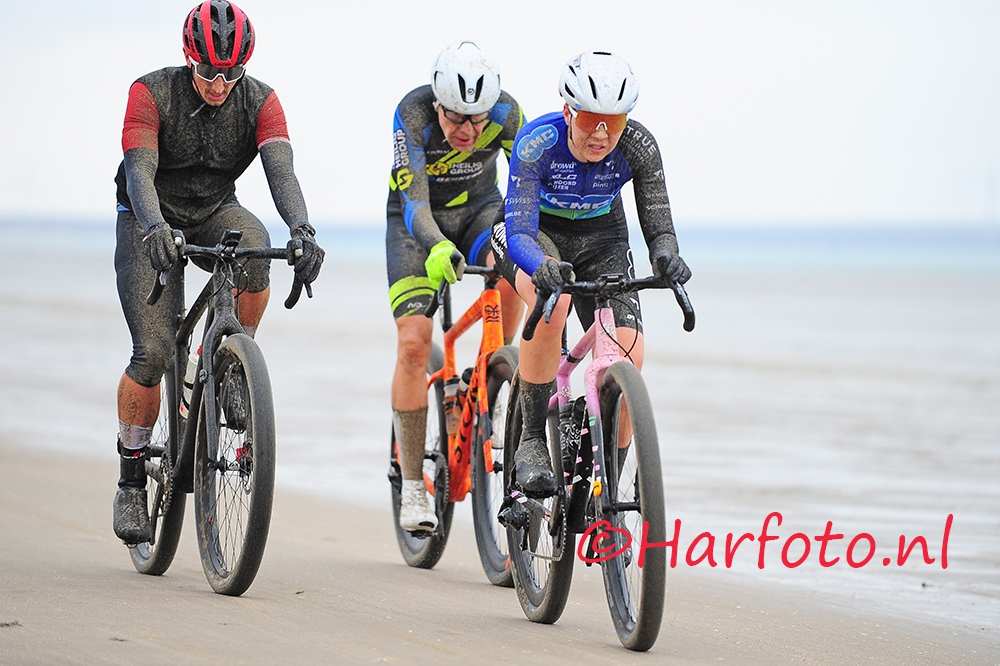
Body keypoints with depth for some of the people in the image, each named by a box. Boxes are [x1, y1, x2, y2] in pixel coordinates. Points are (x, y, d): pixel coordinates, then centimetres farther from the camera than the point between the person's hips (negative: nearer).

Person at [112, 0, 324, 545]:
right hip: (151, 216, -2)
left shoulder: (259, 101, -15)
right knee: (153, 352, -16)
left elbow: (280, 169, -29)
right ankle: (131, 481, 1)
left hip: (215, 210, 2)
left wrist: (301, 229, -48)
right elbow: (140, 169, -33)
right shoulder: (152, 92, -21)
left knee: (254, 250, -35)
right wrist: (155, 229, -53)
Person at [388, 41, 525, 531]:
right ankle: (412, 487, -7)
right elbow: (414, 201, -35)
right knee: (413, 343, -15)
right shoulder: (413, 114, -30)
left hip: (478, 210, 2)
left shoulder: (506, 113, -24)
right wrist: (436, 248, -55)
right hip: (417, 222, -2)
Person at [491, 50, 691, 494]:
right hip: (535, 229, -3)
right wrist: (543, 267, -61)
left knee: (629, 357, -18)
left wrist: (665, 256, -47)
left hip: (601, 237, 3)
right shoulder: (538, 142, -33)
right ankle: (532, 440, -25)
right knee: (552, 298, -38)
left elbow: (658, 226, -23)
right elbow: (521, 232, -39)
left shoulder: (638, 146, -26)